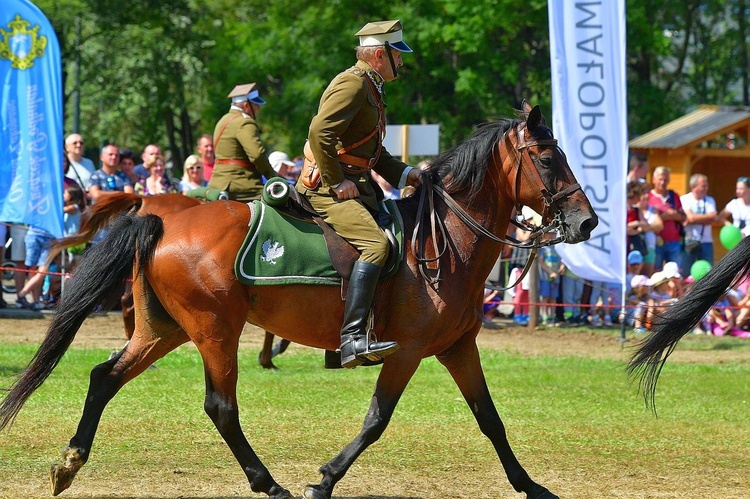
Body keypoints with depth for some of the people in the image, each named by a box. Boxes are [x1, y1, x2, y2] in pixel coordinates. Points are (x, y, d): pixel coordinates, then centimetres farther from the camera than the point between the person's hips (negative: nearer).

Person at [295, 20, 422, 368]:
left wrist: (404, 174, 11)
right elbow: (319, 134, -26)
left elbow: (374, 154, 28)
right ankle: (352, 339, -36)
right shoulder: (353, 84, -12)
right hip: (327, 187, -11)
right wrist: (338, 184, -21)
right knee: (375, 244, -28)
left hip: (355, 186, 11)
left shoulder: (370, 89, 21)